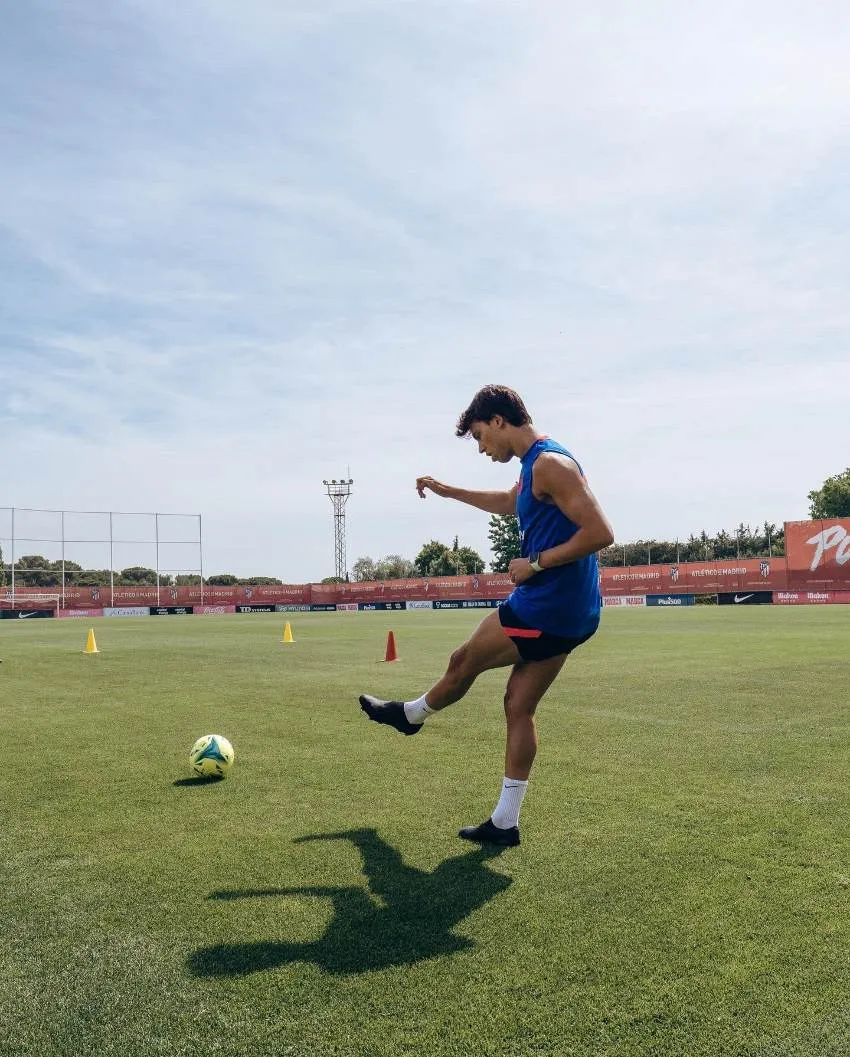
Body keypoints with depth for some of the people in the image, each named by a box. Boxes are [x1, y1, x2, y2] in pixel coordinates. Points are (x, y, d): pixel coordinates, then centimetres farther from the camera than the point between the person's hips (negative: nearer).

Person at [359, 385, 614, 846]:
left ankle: (411, 714, 40)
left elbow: (600, 532, -25)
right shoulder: (536, 464, 14)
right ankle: (505, 822, 19)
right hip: (567, 615, 9)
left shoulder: (549, 463, -17)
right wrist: (448, 491, 39)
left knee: (465, 661, 13)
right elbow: (508, 502, 36)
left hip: (542, 609, -9)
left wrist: (536, 562, -18)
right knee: (519, 707, 12)